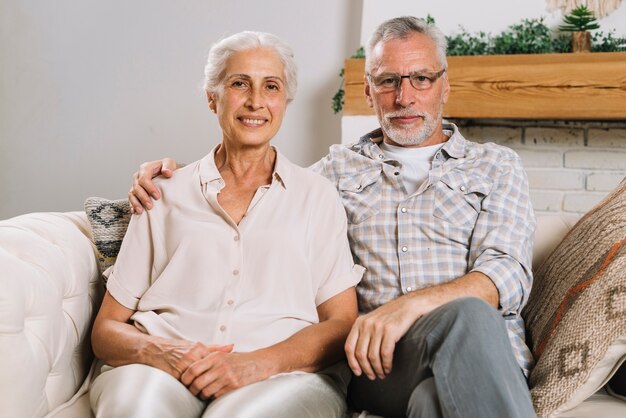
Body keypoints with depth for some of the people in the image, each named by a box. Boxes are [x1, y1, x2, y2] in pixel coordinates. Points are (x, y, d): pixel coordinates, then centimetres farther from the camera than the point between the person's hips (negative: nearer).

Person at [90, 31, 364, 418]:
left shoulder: (317, 195, 11)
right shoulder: (165, 194, 13)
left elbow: (342, 324, 4)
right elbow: (107, 329, 10)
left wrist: (257, 363, -14)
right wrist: (158, 352, -13)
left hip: (285, 373, 0)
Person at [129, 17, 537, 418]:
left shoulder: (496, 166, 15)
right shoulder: (339, 168, 21)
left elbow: (509, 273, -1)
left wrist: (411, 305, -20)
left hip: (486, 347, 0)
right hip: (376, 356, 1)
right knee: (466, 316, -34)